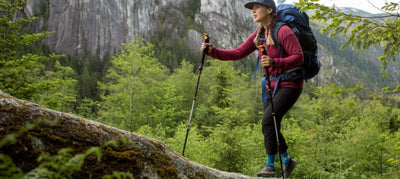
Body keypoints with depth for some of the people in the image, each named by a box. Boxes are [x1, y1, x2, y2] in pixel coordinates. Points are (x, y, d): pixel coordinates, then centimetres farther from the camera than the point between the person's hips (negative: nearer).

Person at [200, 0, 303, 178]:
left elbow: (299, 57, -19)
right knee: (270, 126, 6)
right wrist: (212, 51, -7)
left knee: (268, 119, -20)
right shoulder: (258, 35, 9)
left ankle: (270, 165, -7)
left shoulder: (283, 31, -14)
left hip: (290, 84, -8)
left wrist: (275, 62, -33)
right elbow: (238, 53, 4)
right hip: (272, 85, 8)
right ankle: (287, 161, 25)